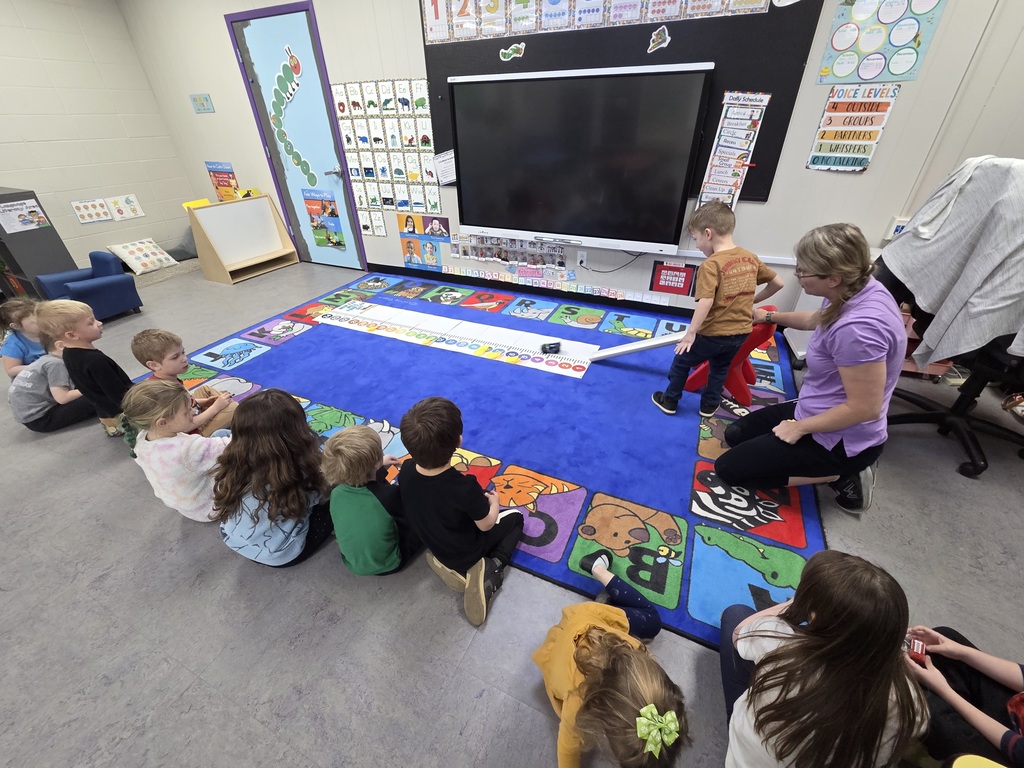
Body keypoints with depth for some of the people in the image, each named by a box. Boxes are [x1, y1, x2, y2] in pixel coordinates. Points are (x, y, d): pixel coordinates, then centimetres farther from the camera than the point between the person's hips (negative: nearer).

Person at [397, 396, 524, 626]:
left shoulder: (406, 471, -24)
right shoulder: (464, 487, -40)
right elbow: (486, 525, -20)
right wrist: (494, 502, 0)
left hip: (432, 545, 5)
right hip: (467, 554, -5)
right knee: (515, 519, 15)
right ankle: (492, 567, -3)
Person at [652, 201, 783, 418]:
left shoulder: (711, 265, -20)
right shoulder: (751, 258, 2)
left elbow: (706, 302, -28)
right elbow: (778, 282, 11)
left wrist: (690, 333, -22)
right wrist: (753, 299, 24)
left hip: (713, 333, -6)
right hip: (740, 332, 6)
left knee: (681, 362, 16)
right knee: (720, 368, 27)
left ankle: (670, 401, 28)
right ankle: (710, 404, 40)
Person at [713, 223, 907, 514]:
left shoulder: (857, 328, -35)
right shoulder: (856, 290, -4)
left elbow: (864, 408, -29)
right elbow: (816, 320, 19)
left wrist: (800, 427, -17)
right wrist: (771, 316, 33)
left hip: (840, 439, -9)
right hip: (820, 413, 9)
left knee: (727, 468, -4)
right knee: (736, 434, 18)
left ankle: (841, 475, 3)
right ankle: (841, 468, 16)